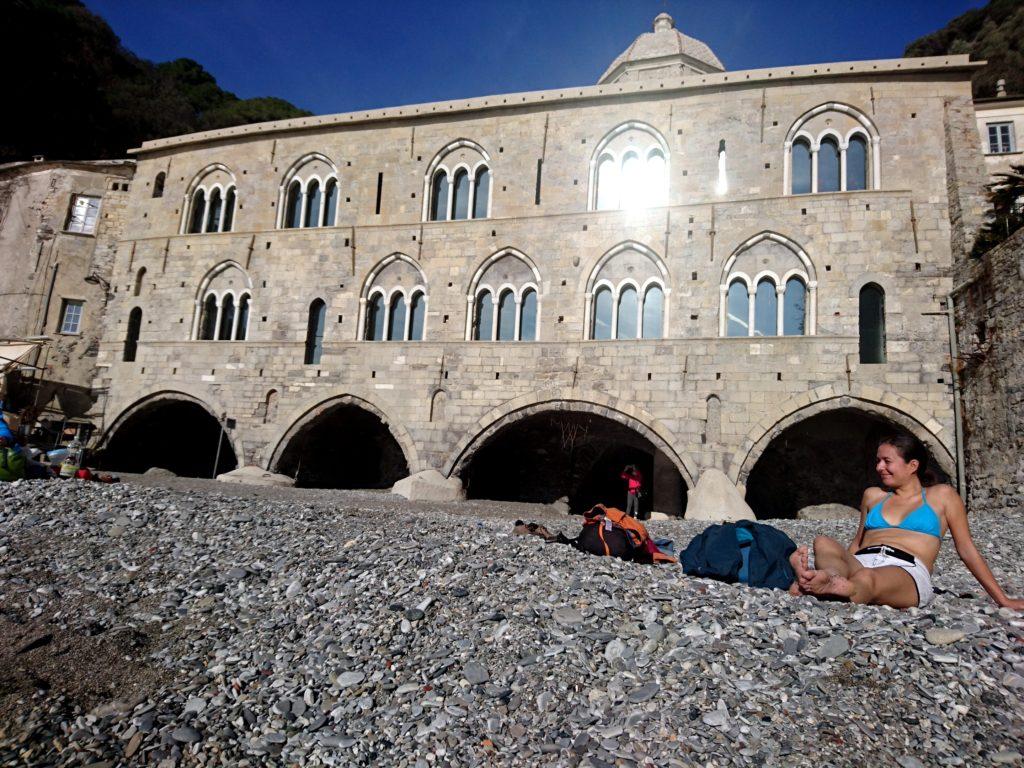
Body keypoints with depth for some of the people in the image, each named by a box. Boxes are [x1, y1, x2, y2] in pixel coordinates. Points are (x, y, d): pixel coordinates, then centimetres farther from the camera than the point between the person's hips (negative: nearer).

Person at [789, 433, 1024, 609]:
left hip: (907, 571, -3)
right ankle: (834, 580, -64)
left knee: (866, 578, -41)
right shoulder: (873, 496, 27)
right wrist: (841, 568, 21)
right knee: (824, 543, -33)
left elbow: (967, 550, 18)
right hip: (860, 563, 3)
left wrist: (1002, 599, 16)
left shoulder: (941, 496, 18)